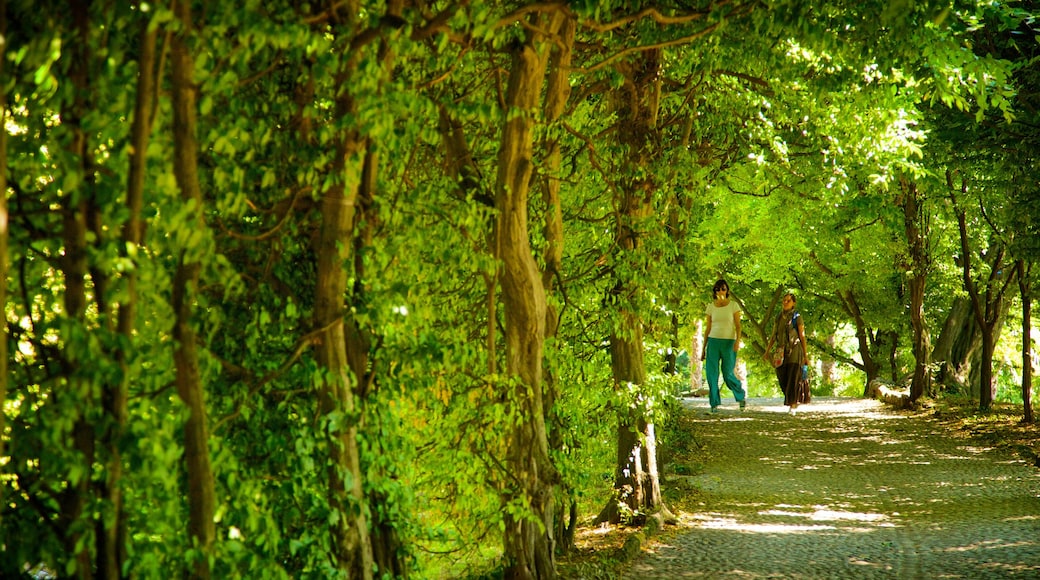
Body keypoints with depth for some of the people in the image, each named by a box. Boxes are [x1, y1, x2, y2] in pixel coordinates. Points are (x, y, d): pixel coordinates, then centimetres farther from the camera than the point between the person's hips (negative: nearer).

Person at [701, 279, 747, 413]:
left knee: (728, 375, -3)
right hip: (713, 341, 2)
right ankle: (714, 404, 1)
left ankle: (742, 396, 23)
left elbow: (738, 326, -2)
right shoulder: (711, 307, 8)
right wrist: (703, 348, 10)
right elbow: (708, 328, 11)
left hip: (729, 342, -2)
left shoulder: (733, 305, 2)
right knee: (712, 373, -6)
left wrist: (738, 341, -18)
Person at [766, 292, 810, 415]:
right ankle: (794, 402, 24)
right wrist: (767, 351, 6)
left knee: (793, 379, -11)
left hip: (794, 351, -5)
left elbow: (802, 336, -3)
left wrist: (805, 355, -6)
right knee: (783, 379, 3)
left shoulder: (797, 317, -2)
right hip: (781, 352, 5)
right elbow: (773, 336, 13)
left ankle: (792, 406, -8)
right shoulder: (779, 317, 12)